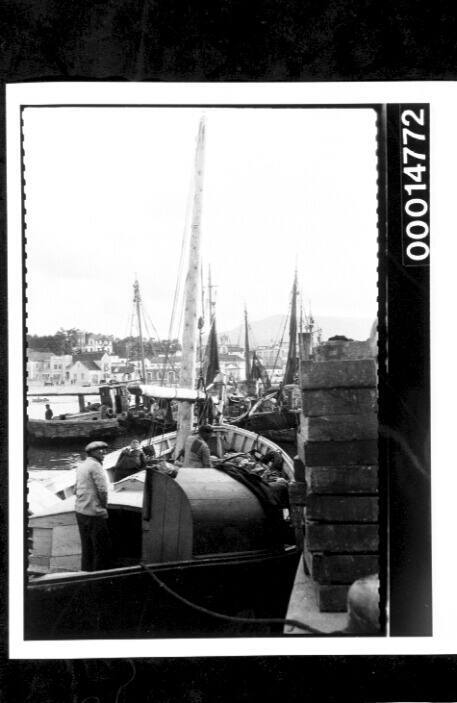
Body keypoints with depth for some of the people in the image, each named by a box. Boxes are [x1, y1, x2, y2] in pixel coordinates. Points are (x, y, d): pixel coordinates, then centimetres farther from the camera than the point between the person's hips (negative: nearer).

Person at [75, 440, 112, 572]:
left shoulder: (81, 466, 13)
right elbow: (102, 490, -19)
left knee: (87, 548, 16)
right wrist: (104, 506, -2)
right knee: (103, 549, -1)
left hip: (80, 511, 9)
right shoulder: (95, 465, -13)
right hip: (94, 513, -9)